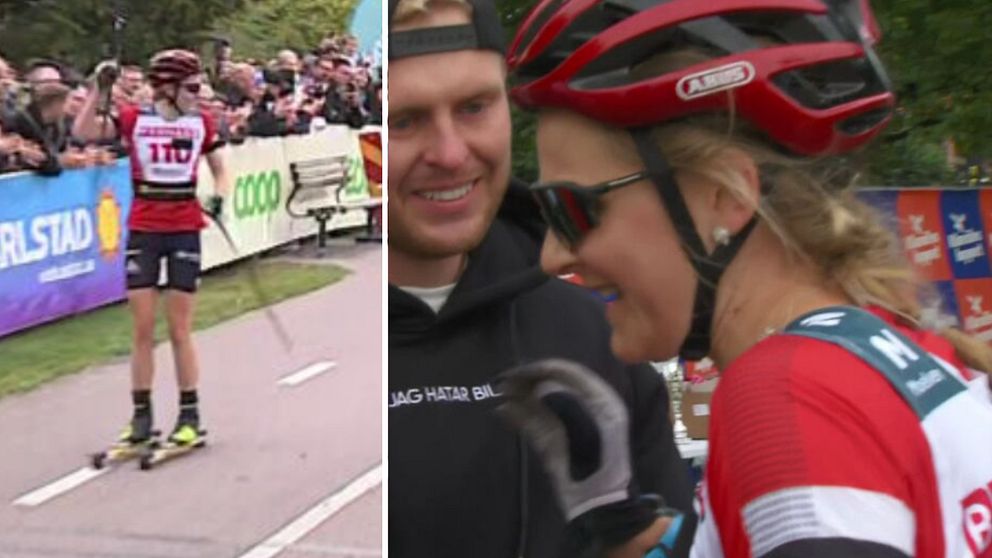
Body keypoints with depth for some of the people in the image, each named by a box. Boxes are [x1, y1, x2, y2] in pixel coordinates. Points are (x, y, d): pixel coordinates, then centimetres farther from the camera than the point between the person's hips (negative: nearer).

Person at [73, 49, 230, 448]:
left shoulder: (201, 123, 5)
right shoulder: (134, 119, 0)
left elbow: (219, 169, 12)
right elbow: (84, 132, -11)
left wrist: (218, 194, -7)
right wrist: (100, 90, -18)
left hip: (185, 230, 0)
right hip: (143, 230, 0)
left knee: (180, 329, 1)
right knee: (143, 328, 2)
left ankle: (189, 415, 11)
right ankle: (141, 415, 11)